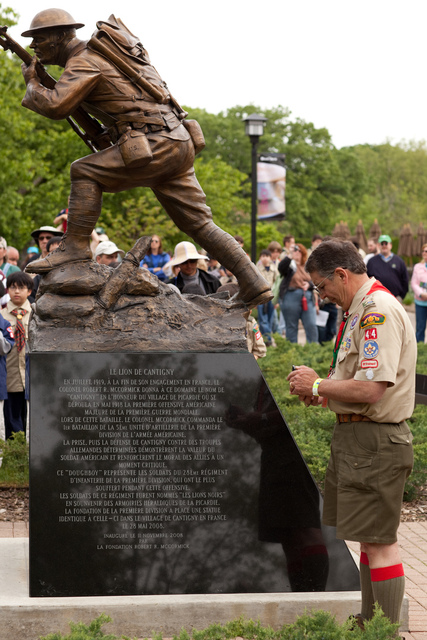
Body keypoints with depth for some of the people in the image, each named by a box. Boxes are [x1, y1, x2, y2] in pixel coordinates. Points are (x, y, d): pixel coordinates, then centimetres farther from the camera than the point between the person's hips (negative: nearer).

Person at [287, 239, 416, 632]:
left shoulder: (379, 312, -19)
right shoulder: (360, 310, 15)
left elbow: (371, 389, -27)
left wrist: (318, 385, -13)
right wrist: (323, 392, 9)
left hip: (376, 443, -11)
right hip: (354, 437, 11)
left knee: (378, 541, -7)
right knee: (369, 539, 17)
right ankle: (368, 624, 26)